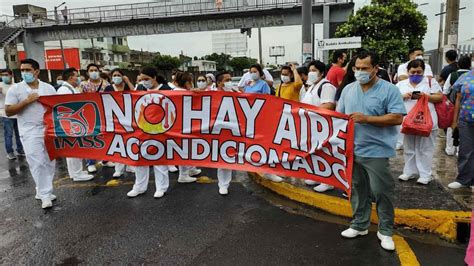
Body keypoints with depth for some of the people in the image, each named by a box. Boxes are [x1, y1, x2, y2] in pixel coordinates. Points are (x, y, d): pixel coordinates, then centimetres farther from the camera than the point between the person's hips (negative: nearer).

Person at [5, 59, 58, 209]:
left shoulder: (49, 88, 7)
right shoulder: (15, 89, -1)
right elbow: (8, 112, -4)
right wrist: (27, 101, -14)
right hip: (30, 133, -3)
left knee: (50, 163, 9)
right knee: (38, 164, -6)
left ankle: (43, 191, 23)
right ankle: (45, 195, 3)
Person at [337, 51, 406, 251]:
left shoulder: (389, 90, -7)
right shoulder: (348, 89, 9)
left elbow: (397, 118, -13)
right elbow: (339, 114, 14)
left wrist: (366, 118, -19)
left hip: (376, 152, -5)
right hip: (351, 150, 5)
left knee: (381, 192, 4)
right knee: (357, 189, 15)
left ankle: (385, 231, 22)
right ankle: (359, 225, 31)